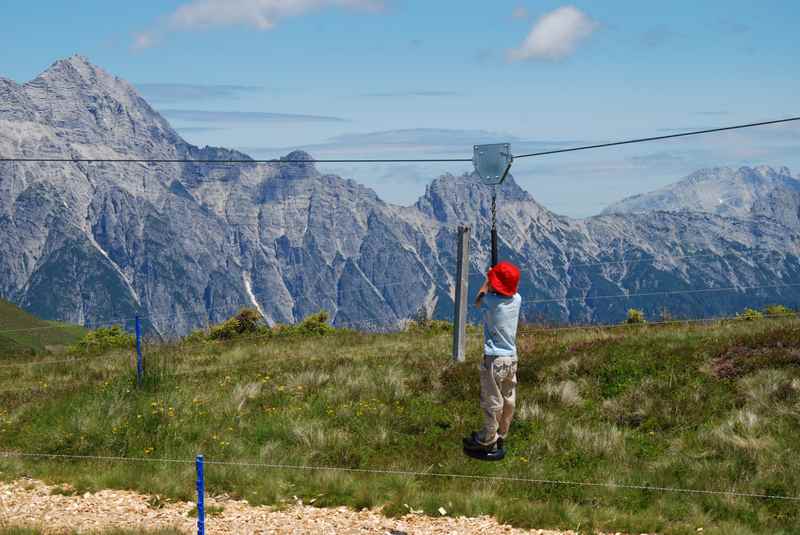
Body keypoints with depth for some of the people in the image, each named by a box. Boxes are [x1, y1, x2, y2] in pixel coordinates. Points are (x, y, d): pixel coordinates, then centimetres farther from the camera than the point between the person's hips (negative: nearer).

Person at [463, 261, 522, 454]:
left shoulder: (490, 301, -18)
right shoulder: (517, 299, -4)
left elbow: (478, 301, 7)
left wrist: (487, 281, 17)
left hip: (494, 359, -6)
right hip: (512, 358, 6)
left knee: (492, 402, 3)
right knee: (508, 400, 16)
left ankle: (487, 440, 12)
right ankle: (501, 436, 31)